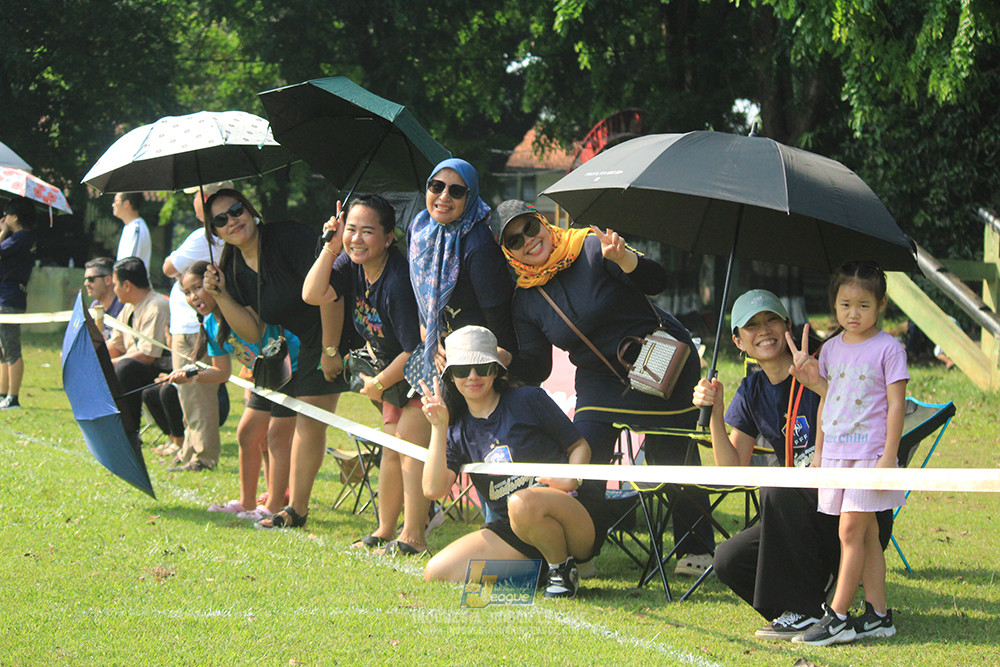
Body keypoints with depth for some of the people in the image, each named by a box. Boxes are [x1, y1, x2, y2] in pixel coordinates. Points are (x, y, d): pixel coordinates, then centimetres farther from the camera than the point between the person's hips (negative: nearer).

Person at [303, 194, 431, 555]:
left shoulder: (399, 281, -31)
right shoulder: (351, 264, -6)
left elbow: (416, 349, -27)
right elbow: (313, 295, -16)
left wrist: (379, 384, -12)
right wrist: (331, 247, -22)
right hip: (395, 370, 9)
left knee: (410, 444, -15)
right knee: (392, 448, 12)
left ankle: (413, 537, -15)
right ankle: (385, 531, 20)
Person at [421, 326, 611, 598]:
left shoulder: (528, 400, 1)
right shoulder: (458, 431, 11)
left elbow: (580, 445, 6)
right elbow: (433, 489, -4)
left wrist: (571, 480, -15)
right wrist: (439, 428, -10)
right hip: (512, 534, 5)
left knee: (523, 503, -40)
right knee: (436, 572, -10)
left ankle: (563, 569, -11)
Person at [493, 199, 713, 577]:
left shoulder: (592, 249, -14)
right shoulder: (526, 300, 0)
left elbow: (656, 282, -23)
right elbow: (535, 369, 1)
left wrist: (622, 258, -42)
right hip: (601, 380, 4)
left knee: (675, 460, 0)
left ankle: (697, 552, 15)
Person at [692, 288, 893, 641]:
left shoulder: (818, 370, -13)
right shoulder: (752, 392, 8)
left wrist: (819, 384, -40)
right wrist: (714, 413, -11)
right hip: (806, 517, 6)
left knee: (778, 489, -31)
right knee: (728, 561, -14)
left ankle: (807, 611, -20)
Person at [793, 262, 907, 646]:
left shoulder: (888, 349, -7)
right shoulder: (831, 349, 11)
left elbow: (896, 405, -8)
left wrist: (889, 455, -13)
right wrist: (818, 452, 18)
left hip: (870, 452, -6)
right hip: (836, 453, 6)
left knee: (851, 531, -8)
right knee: (865, 534, 9)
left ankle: (837, 617, -7)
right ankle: (878, 615, 12)